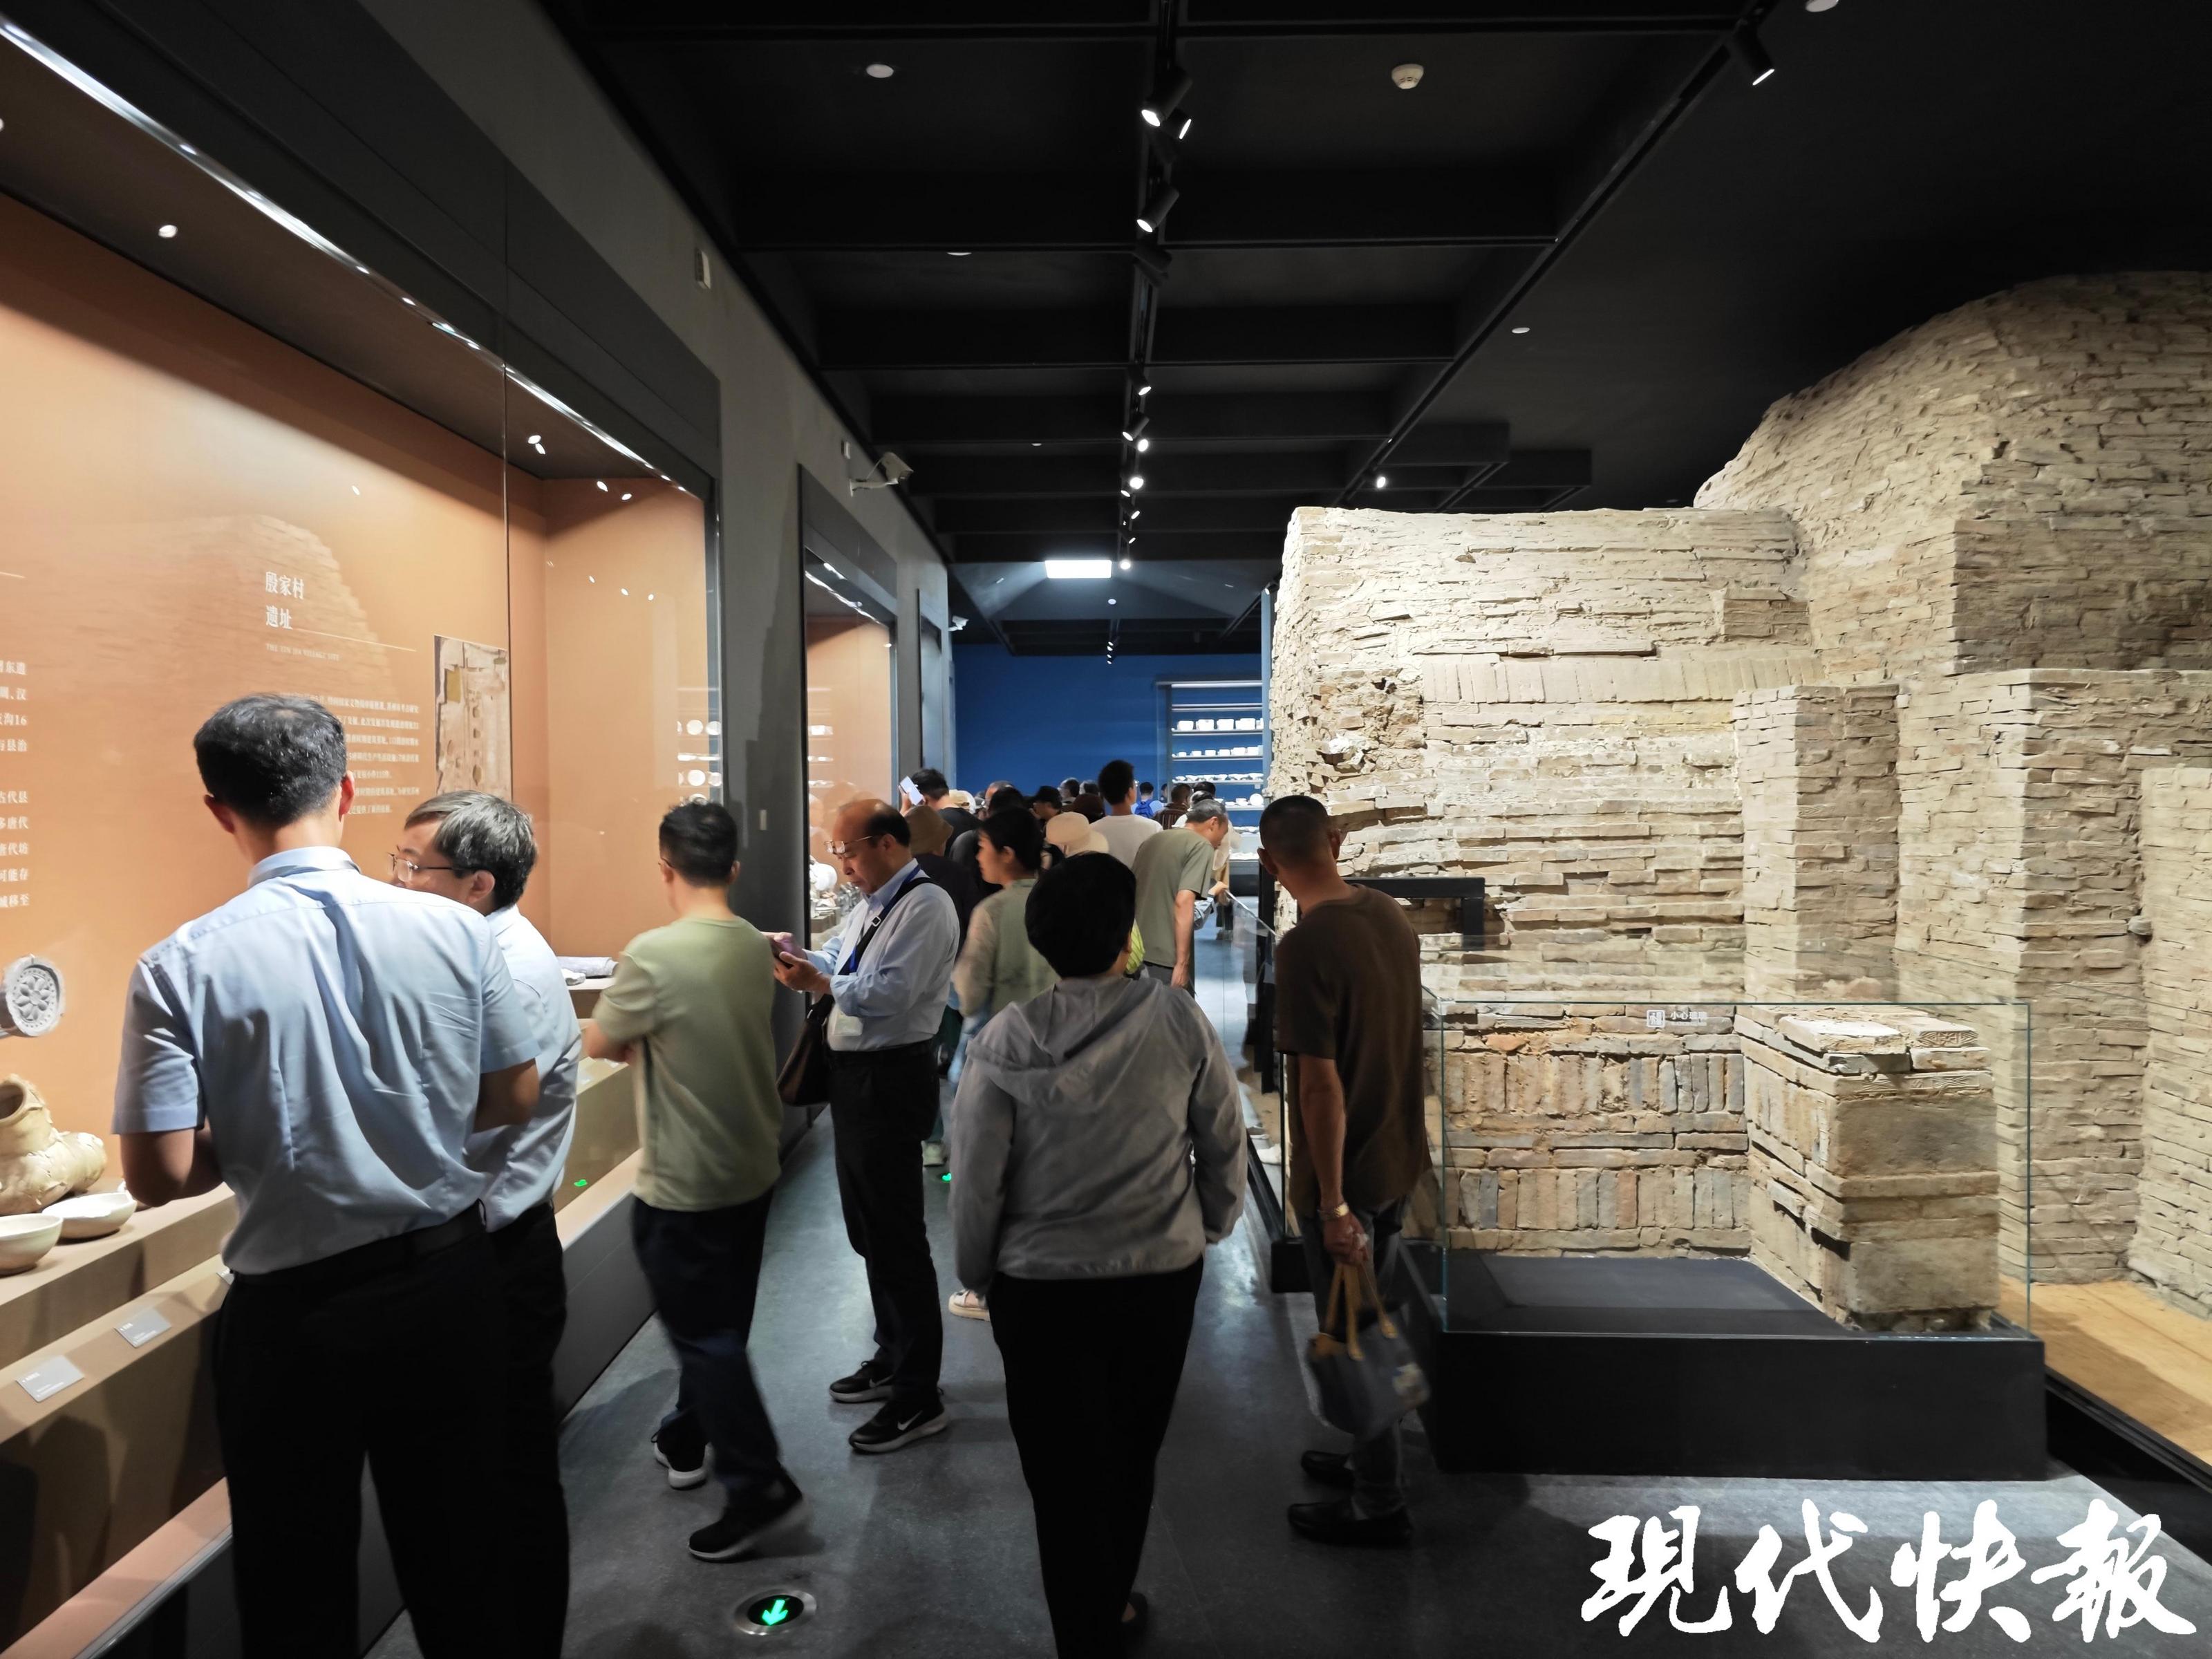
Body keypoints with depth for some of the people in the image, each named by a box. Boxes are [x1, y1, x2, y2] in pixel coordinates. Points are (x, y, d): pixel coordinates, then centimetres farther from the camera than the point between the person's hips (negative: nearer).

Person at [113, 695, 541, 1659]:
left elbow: (161, 1176, -15)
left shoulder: (179, 967, -16)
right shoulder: (455, 928, -10)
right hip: (446, 1276, 2)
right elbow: (513, 1101, -2)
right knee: (459, 1549, 21)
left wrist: (255, 1142, 4)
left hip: (295, 1308, -2)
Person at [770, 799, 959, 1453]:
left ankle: (919, 1397, 8)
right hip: (857, 1075, 10)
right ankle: (893, 1358, 37)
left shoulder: (925, 906, -17)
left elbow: (891, 993, -26)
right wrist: (796, 958, -5)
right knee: (867, 1227, 20)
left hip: (891, 1080, -10)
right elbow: (837, 962, 13)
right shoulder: (873, 904, 13)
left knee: (897, 1235, -3)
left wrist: (818, 983, -29)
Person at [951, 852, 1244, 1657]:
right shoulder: (1180, 1022, -14)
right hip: (1163, 1274, 2)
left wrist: (977, 1273, 6)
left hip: (1043, 1285, -2)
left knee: (1065, 1470, 15)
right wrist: (1212, 1224, 15)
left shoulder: (1006, 1040, -16)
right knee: (1131, 1454, 24)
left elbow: (975, 1180, -10)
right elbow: (1225, 1143, -4)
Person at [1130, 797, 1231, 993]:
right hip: (1167, 958, -7)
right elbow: (1183, 902, -18)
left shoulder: (1152, 841, 17)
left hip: (1137, 952, 7)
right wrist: (1182, 963, -17)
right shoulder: (1201, 846, -7)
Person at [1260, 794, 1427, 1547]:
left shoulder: (1305, 946, -25)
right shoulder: (1392, 916, 0)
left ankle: (1379, 1505, 24)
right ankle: (1370, 1458, 41)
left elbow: (1321, 1083, -24)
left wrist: (1333, 1203, -18)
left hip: (1345, 1172, -8)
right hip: (1398, 1155, 8)